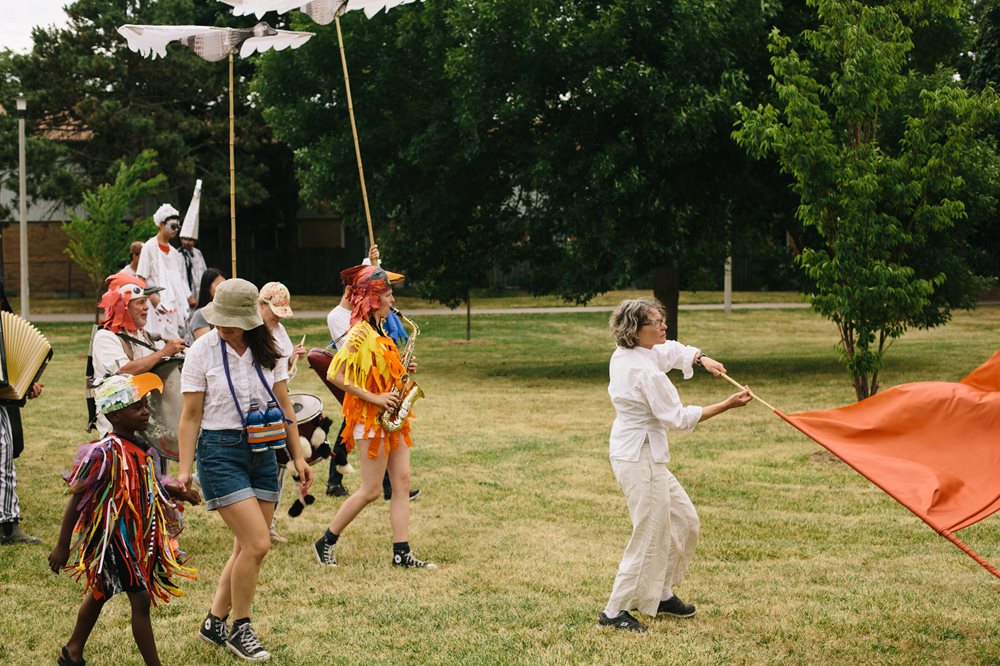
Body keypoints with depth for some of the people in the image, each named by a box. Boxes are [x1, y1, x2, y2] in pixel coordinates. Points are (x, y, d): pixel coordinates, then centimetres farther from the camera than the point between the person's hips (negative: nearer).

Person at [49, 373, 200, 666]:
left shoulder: (141, 447, 3)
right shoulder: (104, 453, -21)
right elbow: (76, 500, -16)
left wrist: (177, 491, 5)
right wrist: (62, 547, -14)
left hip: (139, 537, 9)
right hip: (113, 537, -9)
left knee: (101, 593, 22)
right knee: (140, 600, -8)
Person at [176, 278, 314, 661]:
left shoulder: (266, 351, 4)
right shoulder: (203, 351, -7)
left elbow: (284, 406, 10)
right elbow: (191, 416, -4)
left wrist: (298, 457, 6)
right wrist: (185, 469, -8)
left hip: (262, 452, 5)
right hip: (221, 451, -5)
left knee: (247, 548, 7)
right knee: (257, 544, -12)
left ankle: (215, 622, 23)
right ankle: (240, 629, 4)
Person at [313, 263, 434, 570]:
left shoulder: (378, 331, 13)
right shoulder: (360, 333, -16)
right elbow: (335, 375, -23)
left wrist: (401, 371, 6)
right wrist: (374, 398, -22)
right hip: (369, 419, -9)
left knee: (402, 483, 3)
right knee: (371, 491, -3)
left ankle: (402, 553, 3)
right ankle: (325, 543, 10)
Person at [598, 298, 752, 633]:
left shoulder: (624, 353, 4)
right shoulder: (645, 371, -24)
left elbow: (673, 351, 20)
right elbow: (679, 417, -18)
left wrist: (701, 359, 0)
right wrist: (728, 404, -17)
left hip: (644, 456, 10)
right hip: (640, 458, -10)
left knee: (684, 520, 20)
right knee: (651, 536, -3)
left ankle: (661, 594, 31)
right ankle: (614, 612, 3)